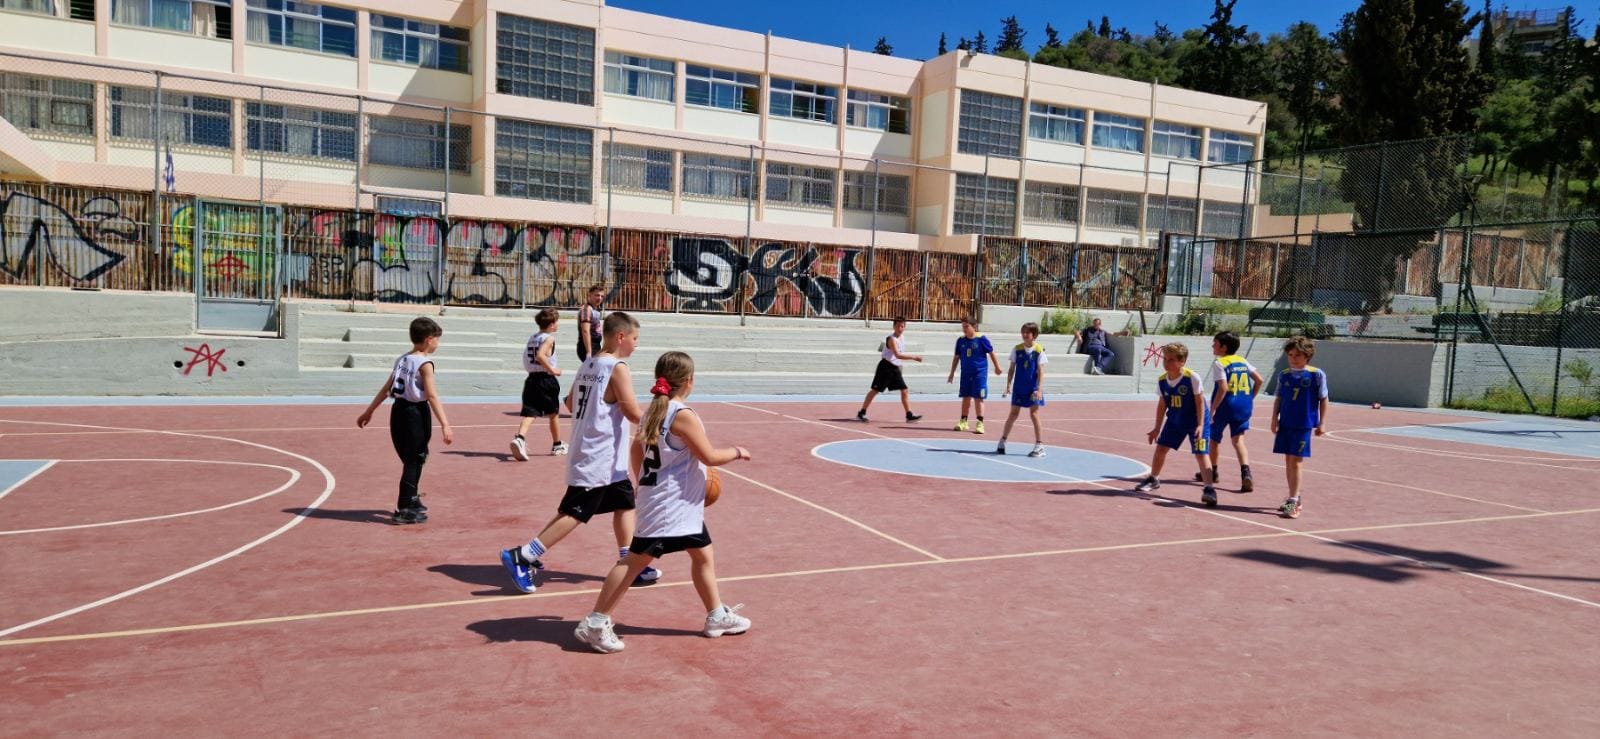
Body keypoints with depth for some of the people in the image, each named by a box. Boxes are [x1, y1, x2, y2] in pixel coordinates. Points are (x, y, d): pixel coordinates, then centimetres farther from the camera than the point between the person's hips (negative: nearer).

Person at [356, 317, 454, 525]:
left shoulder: (402, 359, 12)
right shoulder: (425, 364, -12)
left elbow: (385, 389, 16)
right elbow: (432, 396, -20)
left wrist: (368, 412, 23)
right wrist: (445, 425, -23)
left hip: (398, 410, 8)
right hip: (416, 413, -8)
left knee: (410, 460, 21)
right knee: (414, 462, -2)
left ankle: (412, 501, 36)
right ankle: (403, 510, -2)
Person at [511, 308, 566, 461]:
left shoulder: (532, 338, 13)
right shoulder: (549, 338, -9)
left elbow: (527, 359, 16)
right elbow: (540, 355, -25)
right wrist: (552, 370, -18)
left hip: (531, 379, 5)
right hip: (546, 380, -5)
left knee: (529, 414, -4)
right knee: (554, 414, 13)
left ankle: (519, 439, -29)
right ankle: (557, 445, 28)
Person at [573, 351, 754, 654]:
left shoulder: (654, 411, 7)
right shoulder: (683, 415, -19)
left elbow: (636, 448, 15)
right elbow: (710, 456, -16)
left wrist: (643, 481, 26)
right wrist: (736, 451, 1)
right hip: (667, 507, -10)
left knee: (703, 555, 18)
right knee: (636, 560, -6)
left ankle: (717, 617, 29)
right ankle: (595, 623, 0)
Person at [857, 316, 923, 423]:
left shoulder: (902, 337, 9)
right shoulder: (892, 339, -19)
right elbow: (898, 355, -31)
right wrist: (914, 357, -32)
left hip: (895, 368, 8)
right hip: (886, 367, -8)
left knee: (905, 390, 3)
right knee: (875, 390, -3)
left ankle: (909, 415, 7)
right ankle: (861, 413, 5)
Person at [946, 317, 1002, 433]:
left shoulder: (981, 339, -10)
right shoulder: (961, 340, 2)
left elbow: (991, 353, 2)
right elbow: (956, 357, 11)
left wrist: (997, 367, 10)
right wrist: (952, 373, 12)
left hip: (979, 373, -4)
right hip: (965, 373, 4)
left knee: (978, 398, -2)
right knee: (966, 397, 10)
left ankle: (980, 424, 2)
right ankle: (963, 422, 20)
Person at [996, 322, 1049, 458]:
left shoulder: (1039, 350, -7)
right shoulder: (1017, 349, 2)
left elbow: (1041, 372, -8)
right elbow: (1012, 369, 6)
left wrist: (1039, 389, -16)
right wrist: (1009, 385, -1)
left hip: (1033, 388, -3)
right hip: (1019, 387, 3)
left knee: (1034, 415, -4)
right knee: (1013, 414, 8)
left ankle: (1039, 445, 2)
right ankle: (1002, 442, 17)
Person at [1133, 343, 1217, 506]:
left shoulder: (1192, 378, -23)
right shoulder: (1161, 381, -7)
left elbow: (1200, 402, -17)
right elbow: (1162, 404, 4)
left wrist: (1200, 425, -22)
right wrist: (1157, 428, 7)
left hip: (1196, 421, -6)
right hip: (1175, 420, 6)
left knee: (1200, 454, -14)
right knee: (1160, 447, 10)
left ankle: (1209, 489, -12)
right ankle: (1153, 479, 31)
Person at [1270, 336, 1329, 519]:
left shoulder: (1317, 375, -4)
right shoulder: (1284, 375, 6)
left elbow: (1323, 400, 0)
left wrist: (1321, 423, -3)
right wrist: (1274, 419, 1)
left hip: (1304, 425, -4)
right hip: (1285, 424, 4)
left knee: (1295, 462, -7)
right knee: (1288, 461, 10)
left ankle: (1292, 502, -4)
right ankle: (1294, 497, 23)